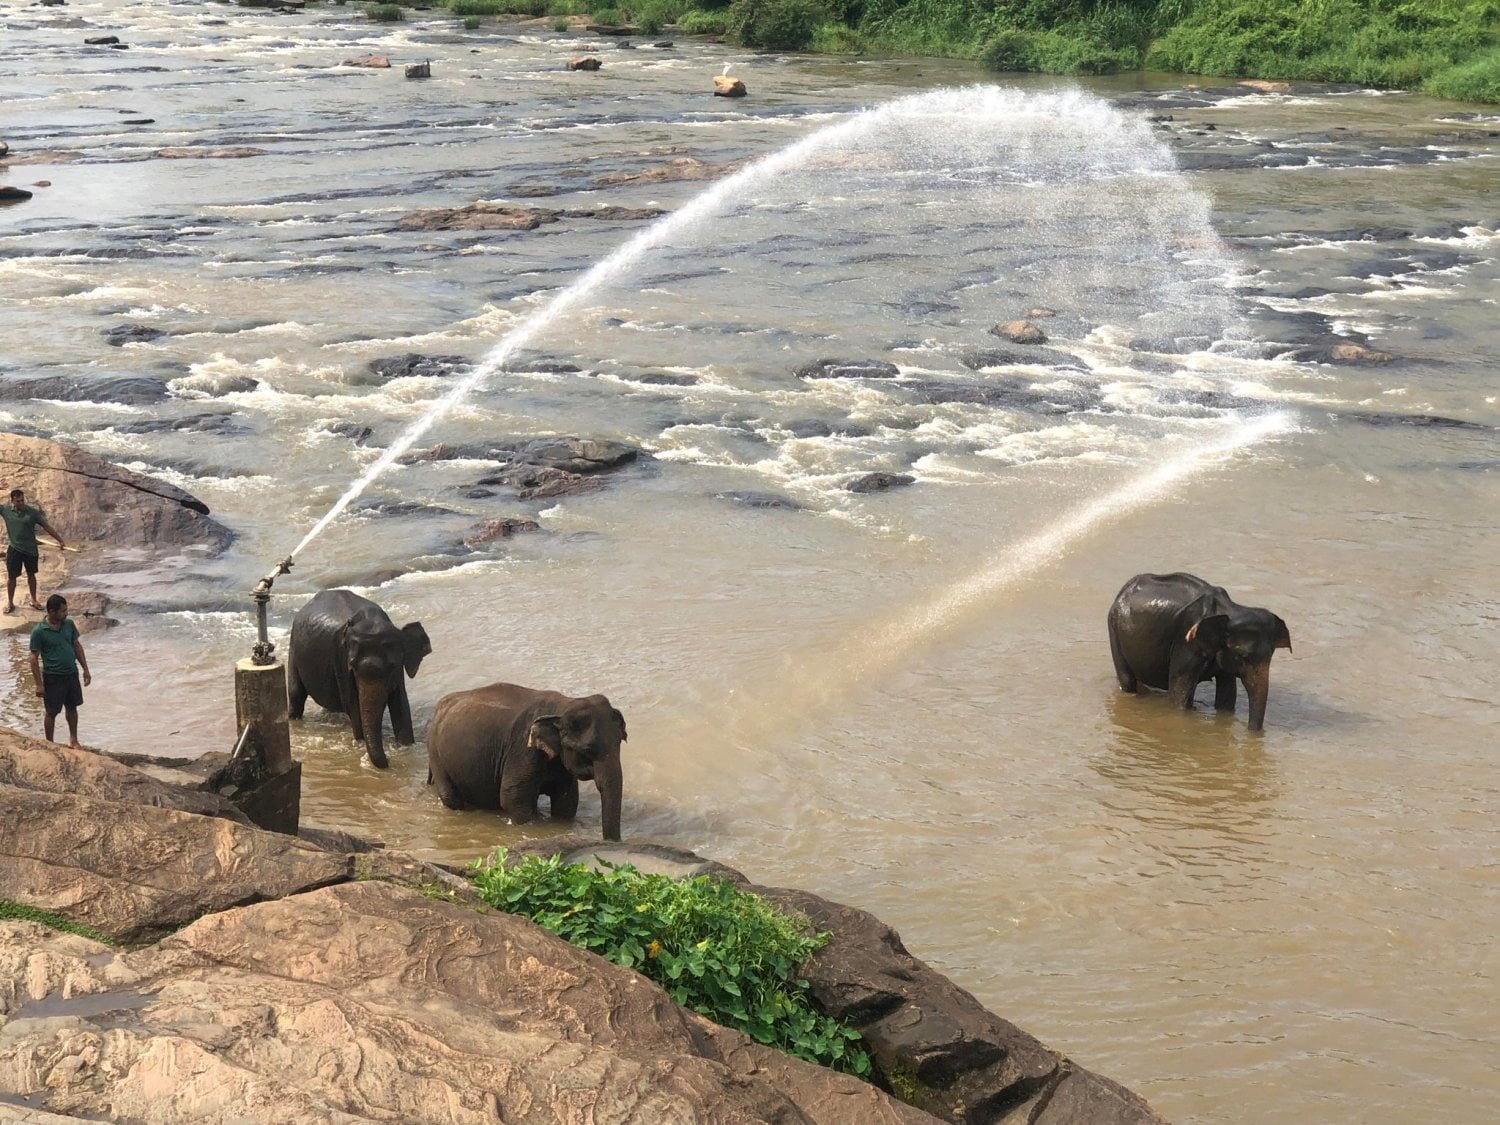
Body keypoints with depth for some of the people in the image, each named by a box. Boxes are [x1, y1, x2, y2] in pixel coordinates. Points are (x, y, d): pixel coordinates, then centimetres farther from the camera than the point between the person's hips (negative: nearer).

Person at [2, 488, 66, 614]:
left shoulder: (32, 512, -9)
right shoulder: (5, 510, -6)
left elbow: (47, 527, -6)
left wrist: (60, 540, -8)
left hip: (30, 549, 0)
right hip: (14, 549, 0)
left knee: (31, 574, 14)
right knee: (11, 576, 6)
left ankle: (33, 600, 27)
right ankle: (10, 602, 19)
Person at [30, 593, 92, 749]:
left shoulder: (69, 624, -3)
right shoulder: (39, 631, -18)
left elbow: (77, 646, 8)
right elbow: (34, 658, -14)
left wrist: (85, 670, 8)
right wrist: (39, 684, -14)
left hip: (72, 673, 5)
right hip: (53, 677, -5)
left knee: (72, 707, 17)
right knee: (52, 712, 8)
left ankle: (74, 739, 34)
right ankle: (50, 743, 24)